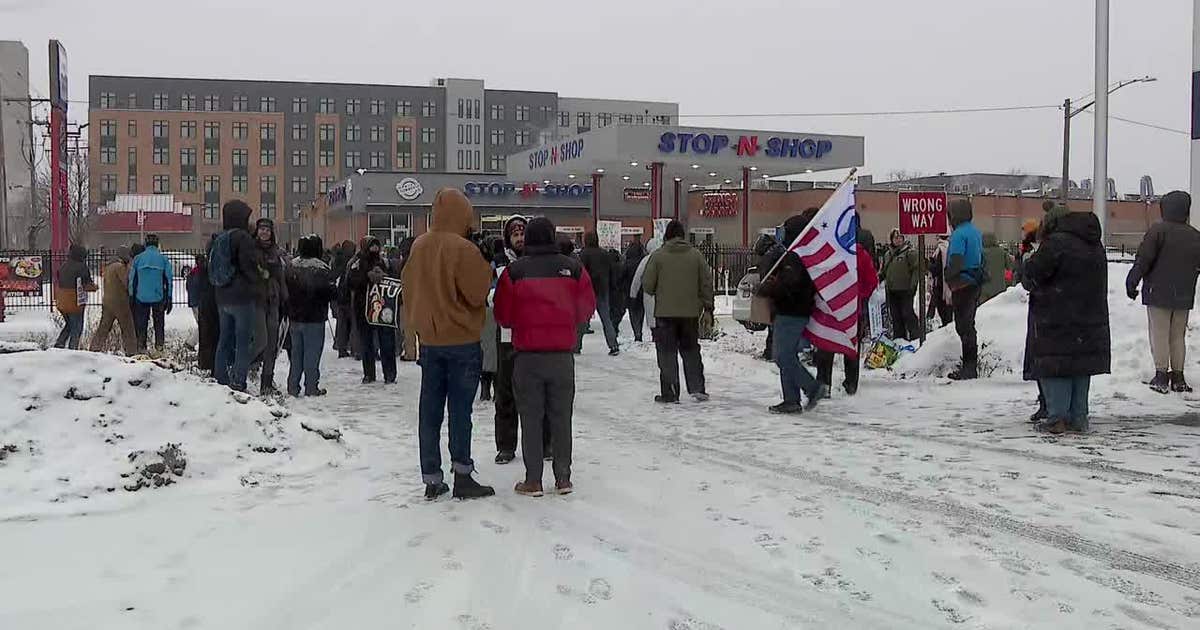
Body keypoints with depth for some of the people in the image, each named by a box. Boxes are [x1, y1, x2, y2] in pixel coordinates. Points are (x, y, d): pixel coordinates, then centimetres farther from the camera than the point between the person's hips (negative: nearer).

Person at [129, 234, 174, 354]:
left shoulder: (138, 258, 2)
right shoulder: (163, 259, 0)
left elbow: (131, 279, 2)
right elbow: (169, 279, -1)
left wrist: (131, 296, 8)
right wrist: (169, 298, 3)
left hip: (141, 297, 1)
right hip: (158, 297, -1)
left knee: (141, 323, 8)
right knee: (159, 323, 9)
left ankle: (141, 346, 5)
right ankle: (159, 345, 2)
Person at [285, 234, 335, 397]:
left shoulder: (291, 266, 4)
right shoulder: (321, 268, -13)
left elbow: (285, 290, 9)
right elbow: (330, 292, -13)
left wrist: (289, 312, 17)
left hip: (295, 317, 5)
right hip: (315, 317, -5)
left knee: (296, 352, 13)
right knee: (312, 353, 1)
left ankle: (293, 386, 16)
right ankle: (311, 387, 4)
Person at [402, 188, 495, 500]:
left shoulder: (418, 247, 4)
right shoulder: (463, 249, -16)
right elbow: (477, 294, -13)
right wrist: (484, 268, -1)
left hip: (429, 341, 6)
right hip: (462, 340, -5)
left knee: (430, 410, 8)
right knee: (460, 410, 1)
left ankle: (432, 480, 12)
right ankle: (462, 476, 4)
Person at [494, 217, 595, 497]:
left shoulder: (514, 271, -7)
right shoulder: (573, 268, -3)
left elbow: (502, 315, -2)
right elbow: (587, 308, 5)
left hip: (527, 356, -2)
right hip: (563, 355, 2)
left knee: (531, 418, 6)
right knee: (561, 417, 12)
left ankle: (533, 481, 9)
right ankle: (563, 478, 15)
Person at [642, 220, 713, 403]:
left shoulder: (658, 256, -7)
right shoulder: (696, 255, 1)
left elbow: (647, 285, -5)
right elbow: (707, 282, 3)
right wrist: (707, 305, 12)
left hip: (665, 312, -2)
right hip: (691, 312, 3)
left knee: (667, 353, 5)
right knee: (691, 350, 15)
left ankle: (670, 393, 4)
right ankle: (697, 388, 11)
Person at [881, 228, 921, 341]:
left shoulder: (910, 252, -4)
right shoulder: (888, 254, 15)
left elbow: (916, 269, -9)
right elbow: (884, 271, 24)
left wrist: (913, 285, -15)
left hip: (905, 290, -6)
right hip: (891, 290, 6)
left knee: (907, 313, -5)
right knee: (895, 315, 10)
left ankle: (916, 335, 5)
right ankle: (898, 337, 18)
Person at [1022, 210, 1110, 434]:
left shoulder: (1056, 243, -13)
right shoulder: (1096, 246, 14)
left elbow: (1032, 275, -13)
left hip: (1058, 322, -8)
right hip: (1090, 322, 8)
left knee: (1055, 367, -3)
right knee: (1081, 368, 12)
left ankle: (1057, 418, -5)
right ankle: (1078, 417, 16)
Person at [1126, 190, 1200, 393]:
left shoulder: (1158, 230, -10)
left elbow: (1143, 260, -13)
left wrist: (1132, 282, -5)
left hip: (1158, 293, -5)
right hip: (1184, 295, 5)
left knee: (1159, 334, -1)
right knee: (1178, 336, 11)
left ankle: (1161, 375, -6)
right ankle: (1177, 377, 12)